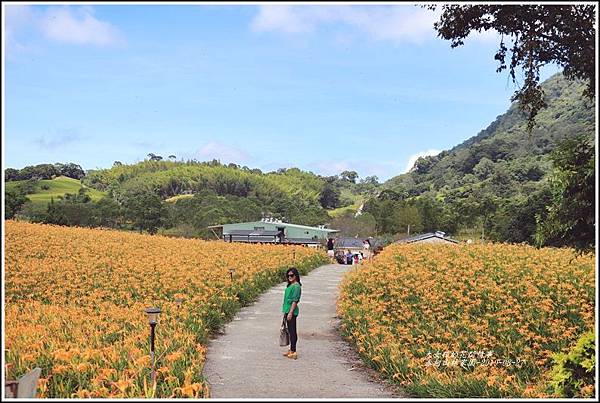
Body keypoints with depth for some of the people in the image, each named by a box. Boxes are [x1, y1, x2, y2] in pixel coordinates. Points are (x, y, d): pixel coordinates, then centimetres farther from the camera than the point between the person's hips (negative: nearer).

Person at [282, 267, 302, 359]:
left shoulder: (296, 286, -14)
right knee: (290, 331, 14)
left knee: (292, 331, -6)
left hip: (292, 312, -9)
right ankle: (291, 350, 21)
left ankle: (293, 352, -3)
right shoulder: (290, 285, 14)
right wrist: (285, 312, 21)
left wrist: (290, 312, -20)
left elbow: (295, 301, -18)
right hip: (288, 311, 9)